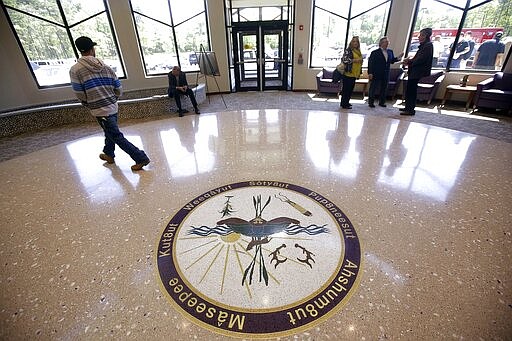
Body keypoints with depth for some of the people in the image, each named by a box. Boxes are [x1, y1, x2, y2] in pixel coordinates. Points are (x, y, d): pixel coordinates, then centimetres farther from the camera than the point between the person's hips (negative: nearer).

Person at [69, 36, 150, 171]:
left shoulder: (75, 70, -10)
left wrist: (88, 104, 13)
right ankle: (109, 154, 46)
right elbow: (119, 89, 3)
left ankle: (141, 158, -8)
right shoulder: (106, 67, 1)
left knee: (117, 137, -2)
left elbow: (80, 95, -8)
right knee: (110, 132, 26)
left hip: (99, 110, -6)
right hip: (113, 107, 6)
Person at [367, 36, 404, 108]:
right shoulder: (375, 52, -4)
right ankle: (371, 102, 6)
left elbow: (392, 61, 16)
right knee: (373, 88, -2)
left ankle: (382, 102, 17)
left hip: (386, 74, 5)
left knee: (384, 88, 8)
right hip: (376, 74, -5)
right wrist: (370, 73, -16)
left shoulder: (390, 52, 11)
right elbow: (370, 63, -8)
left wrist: (398, 57, -2)